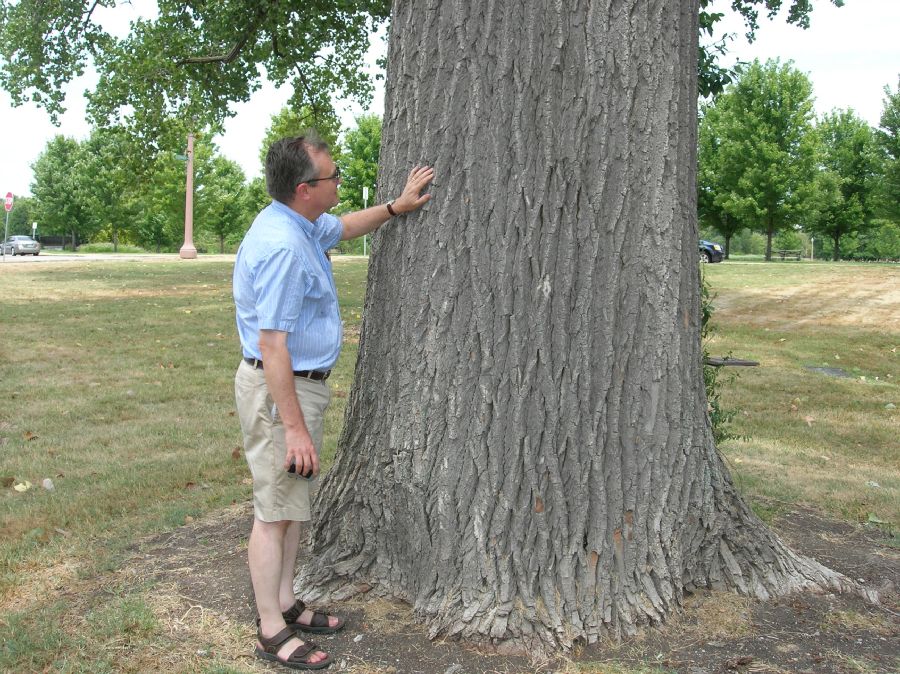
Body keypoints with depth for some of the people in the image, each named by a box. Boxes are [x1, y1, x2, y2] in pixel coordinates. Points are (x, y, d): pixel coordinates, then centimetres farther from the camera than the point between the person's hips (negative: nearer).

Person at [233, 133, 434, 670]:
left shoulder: (302, 224, 6)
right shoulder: (282, 247, -26)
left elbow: (343, 227, 31)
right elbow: (272, 347, -27)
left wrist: (396, 207, 19)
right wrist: (295, 428, -26)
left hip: (304, 383, 11)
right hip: (279, 390, -11)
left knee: (294, 502, 18)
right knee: (276, 511, 0)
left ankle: (285, 605, 31)